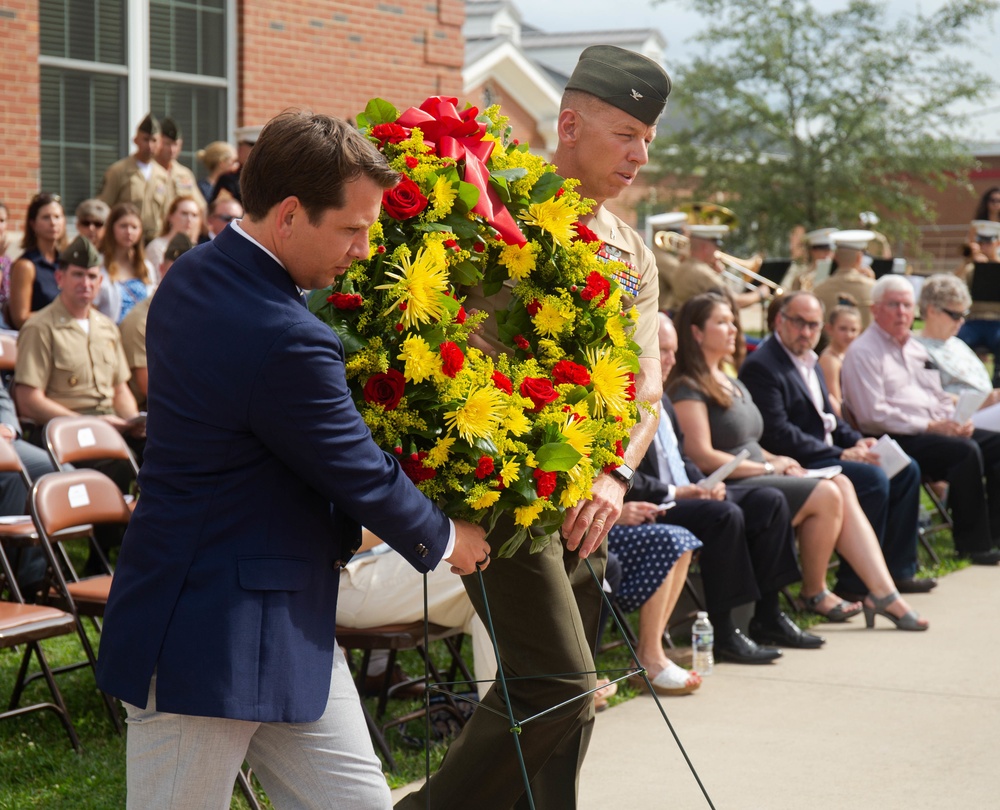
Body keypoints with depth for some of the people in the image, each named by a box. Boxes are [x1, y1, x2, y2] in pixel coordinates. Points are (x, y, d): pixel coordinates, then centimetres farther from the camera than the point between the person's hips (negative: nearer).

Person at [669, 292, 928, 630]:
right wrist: (768, 467, -10)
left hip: (755, 477, 9)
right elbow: (702, 457, -16)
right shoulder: (687, 389, -7)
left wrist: (778, 461, 3)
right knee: (826, 494, -23)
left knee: (841, 485, -14)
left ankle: (883, 592, -21)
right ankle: (815, 593, -4)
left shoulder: (733, 385, 24)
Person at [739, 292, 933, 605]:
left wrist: (857, 441, 1)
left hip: (826, 454, 10)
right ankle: (854, 585, -18)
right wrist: (842, 454, -20)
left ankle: (898, 570, 8)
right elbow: (777, 435, -22)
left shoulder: (807, 360, 16)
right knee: (873, 478, -26)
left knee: (906, 470, 5)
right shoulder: (761, 367, -15)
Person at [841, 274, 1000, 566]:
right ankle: (972, 544, -21)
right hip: (896, 440, -9)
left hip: (938, 429, 9)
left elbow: (941, 397, 27)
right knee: (966, 452, -29)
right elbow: (873, 415, -15)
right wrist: (929, 426, -17)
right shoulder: (862, 353, -5)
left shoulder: (916, 350, 23)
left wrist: (957, 421, 3)